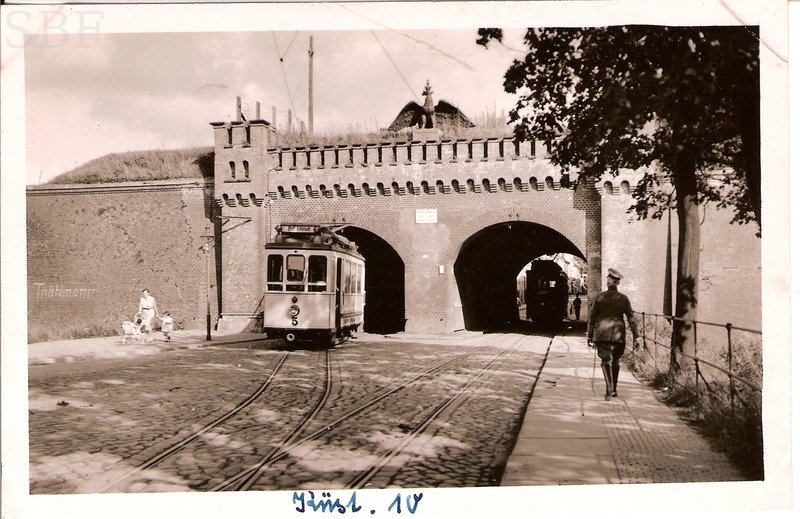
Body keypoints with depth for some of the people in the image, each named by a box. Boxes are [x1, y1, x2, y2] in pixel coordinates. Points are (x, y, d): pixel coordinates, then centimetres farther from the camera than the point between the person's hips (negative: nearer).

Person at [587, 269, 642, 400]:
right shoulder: (623, 298, 1)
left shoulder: (600, 297, -2)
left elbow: (592, 317, 1)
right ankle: (614, 390, 23)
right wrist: (636, 336, 3)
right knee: (615, 361, 15)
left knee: (606, 360, -2)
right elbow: (631, 318, 0)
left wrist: (589, 335, 9)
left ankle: (609, 388, -20)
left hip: (603, 333, -2)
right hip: (618, 334, 2)